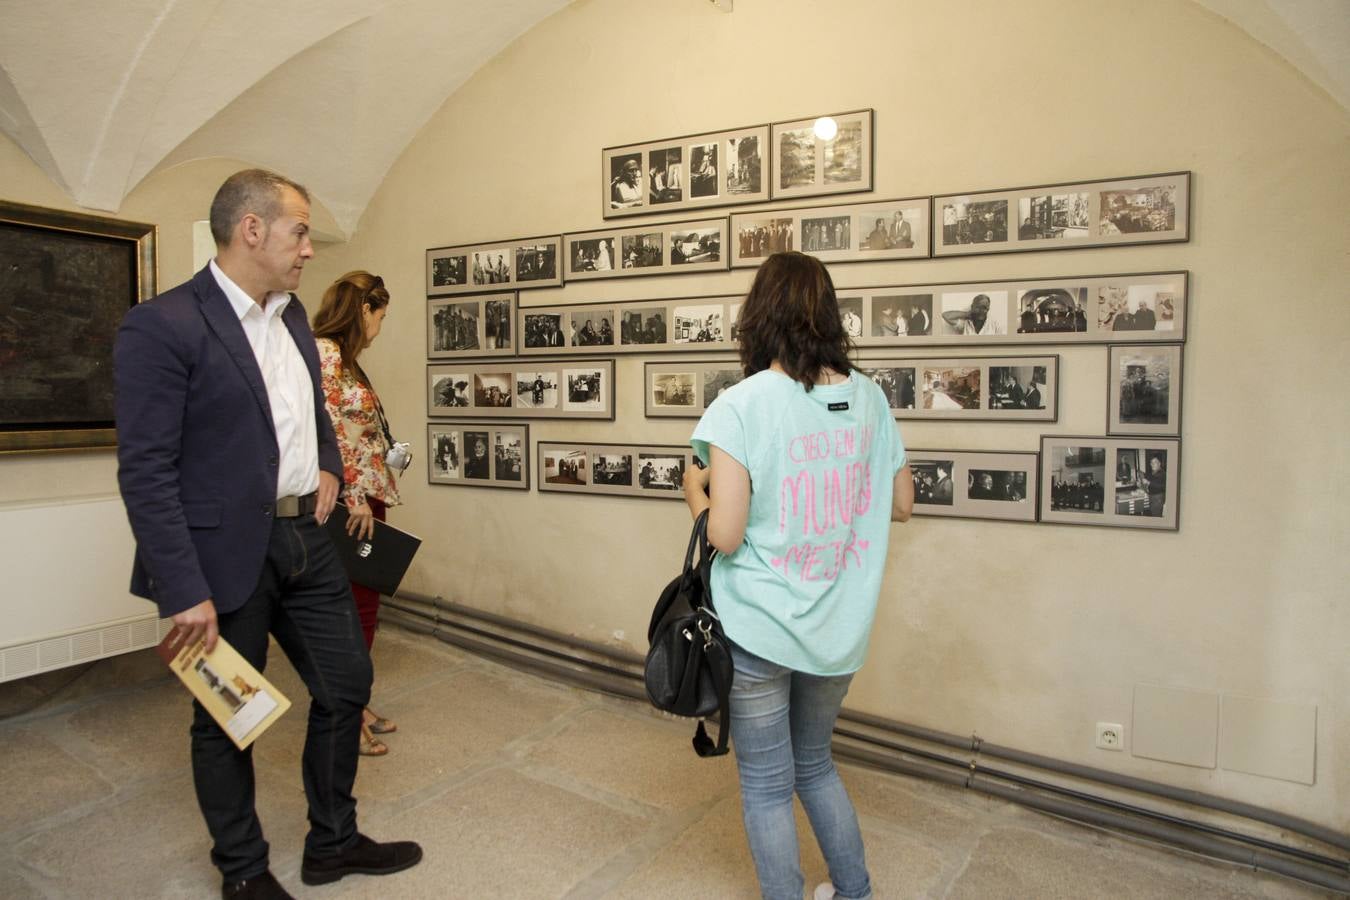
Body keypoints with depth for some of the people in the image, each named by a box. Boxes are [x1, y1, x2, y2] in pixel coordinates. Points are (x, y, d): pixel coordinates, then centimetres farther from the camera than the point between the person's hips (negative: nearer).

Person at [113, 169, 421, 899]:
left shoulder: (292, 314, 9)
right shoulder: (162, 325, -14)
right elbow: (146, 471, -17)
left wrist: (329, 463, 7)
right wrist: (184, 589, -19)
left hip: (304, 539, 8)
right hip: (225, 556, -7)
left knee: (347, 686, 14)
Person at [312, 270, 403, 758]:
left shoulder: (344, 359, 16)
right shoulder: (323, 353, -13)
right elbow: (326, 431, -20)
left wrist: (386, 457, 28)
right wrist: (355, 495, -20)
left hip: (365, 500, 10)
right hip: (349, 503, -10)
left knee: (363, 607, 15)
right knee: (356, 610, -1)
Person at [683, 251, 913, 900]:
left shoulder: (742, 405, -18)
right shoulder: (868, 397, -2)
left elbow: (725, 535, -19)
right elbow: (901, 504, 8)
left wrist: (694, 489, 0)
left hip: (759, 628, -5)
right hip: (839, 629, 6)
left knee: (766, 787, 16)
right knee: (814, 765, 28)